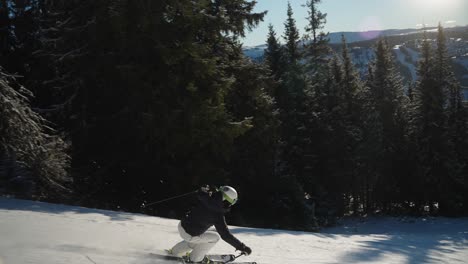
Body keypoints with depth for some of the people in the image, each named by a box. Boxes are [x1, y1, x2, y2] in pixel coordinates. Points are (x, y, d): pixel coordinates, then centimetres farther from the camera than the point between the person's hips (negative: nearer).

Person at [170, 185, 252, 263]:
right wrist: (242, 247, -15)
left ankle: (175, 251, 45)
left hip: (182, 225, 6)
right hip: (189, 234, -6)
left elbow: (200, 192, 12)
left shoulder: (205, 198, -12)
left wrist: (208, 189, 30)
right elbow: (226, 235, -20)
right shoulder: (218, 216, -23)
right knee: (214, 237, 11)